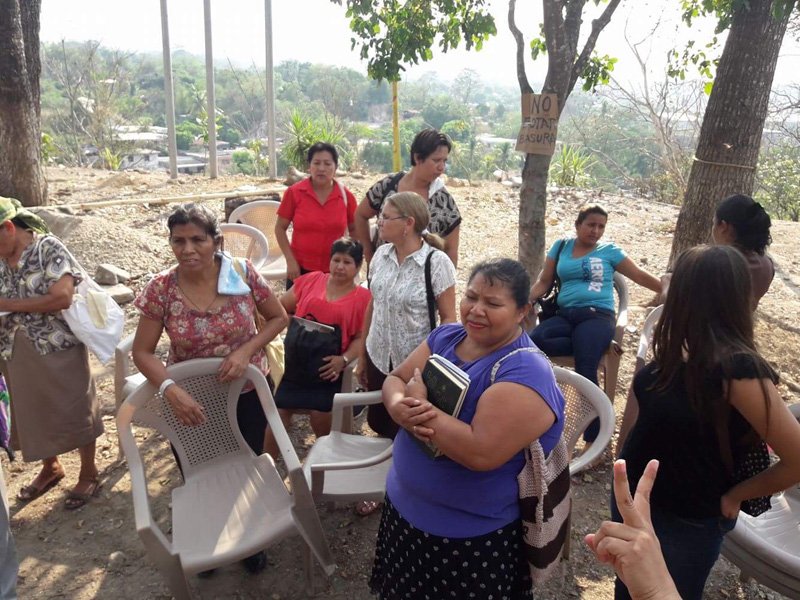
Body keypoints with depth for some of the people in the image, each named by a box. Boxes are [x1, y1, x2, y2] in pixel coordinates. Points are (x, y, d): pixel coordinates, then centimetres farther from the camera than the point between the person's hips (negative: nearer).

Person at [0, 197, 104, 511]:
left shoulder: (48, 248, -12)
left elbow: (62, 297, -22)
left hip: (59, 350, -6)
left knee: (74, 412, 6)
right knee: (34, 414, 19)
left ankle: (89, 474, 24)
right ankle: (50, 467, 41)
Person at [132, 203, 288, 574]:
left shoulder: (242, 274, -17)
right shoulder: (161, 289, -16)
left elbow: (278, 317, -5)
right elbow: (142, 352, -10)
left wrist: (246, 351, -20)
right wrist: (170, 389, -27)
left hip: (247, 392, 0)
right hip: (190, 401, 0)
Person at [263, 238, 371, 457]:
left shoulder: (363, 297, -2)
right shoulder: (310, 280, 5)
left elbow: (361, 337, -2)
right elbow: (280, 308, 12)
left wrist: (344, 359, -17)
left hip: (328, 369, -2)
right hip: (296, 361, 2)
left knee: (321, 418, -5)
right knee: (279, 414, 3)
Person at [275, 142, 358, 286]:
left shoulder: (346, 196, -2)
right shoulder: (294, 193, -5)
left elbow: (354, 230, 10)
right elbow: (280, 228, 1)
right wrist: (290, 261, -6)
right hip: (300, 270, -1)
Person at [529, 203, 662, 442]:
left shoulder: (609, 250, 11)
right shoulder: (561, 246, 17)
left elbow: (640, 276, 13)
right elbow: (544, 281, 16)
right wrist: (527, 300, -3)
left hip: (597, 316, -3)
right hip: (565, 315, 3)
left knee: (585, 368, -30)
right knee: (533, 341, -31)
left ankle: (593, 440, -26)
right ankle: (595, 345, -19)